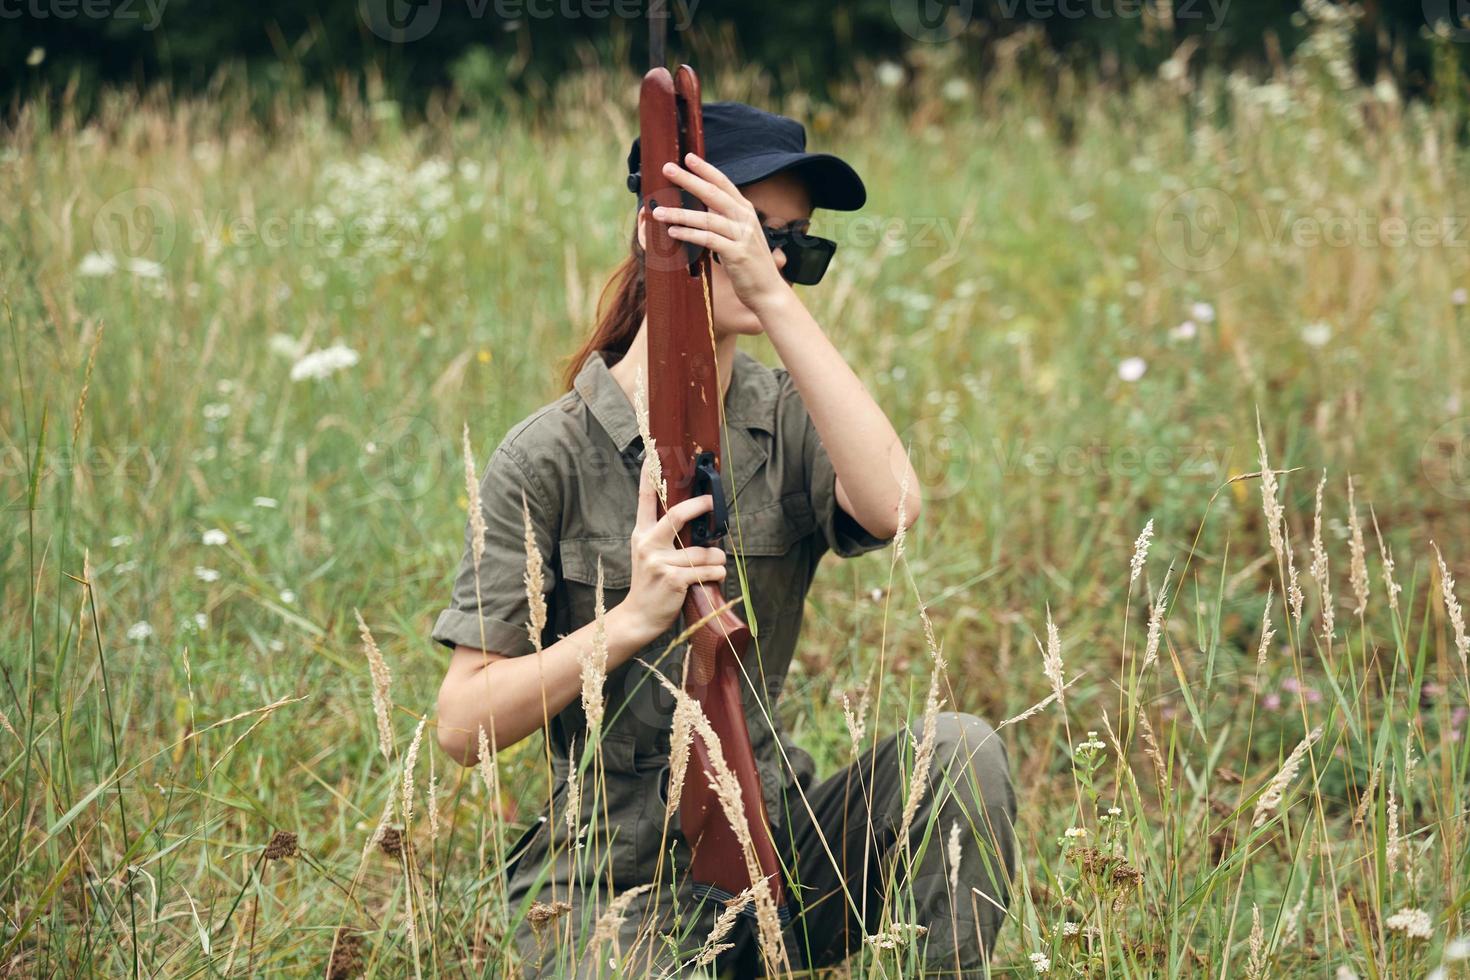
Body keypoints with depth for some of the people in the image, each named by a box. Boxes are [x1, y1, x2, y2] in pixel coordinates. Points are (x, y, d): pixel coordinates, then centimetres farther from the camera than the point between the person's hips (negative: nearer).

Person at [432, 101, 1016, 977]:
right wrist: (633, 618, -24)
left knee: (962, 749, -23)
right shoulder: (551, 457, -6)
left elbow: (891, 507, -22)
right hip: (615, 873, -4)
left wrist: (775, 296, -25)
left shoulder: (786, 423, 3)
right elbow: (465, 725, -9)